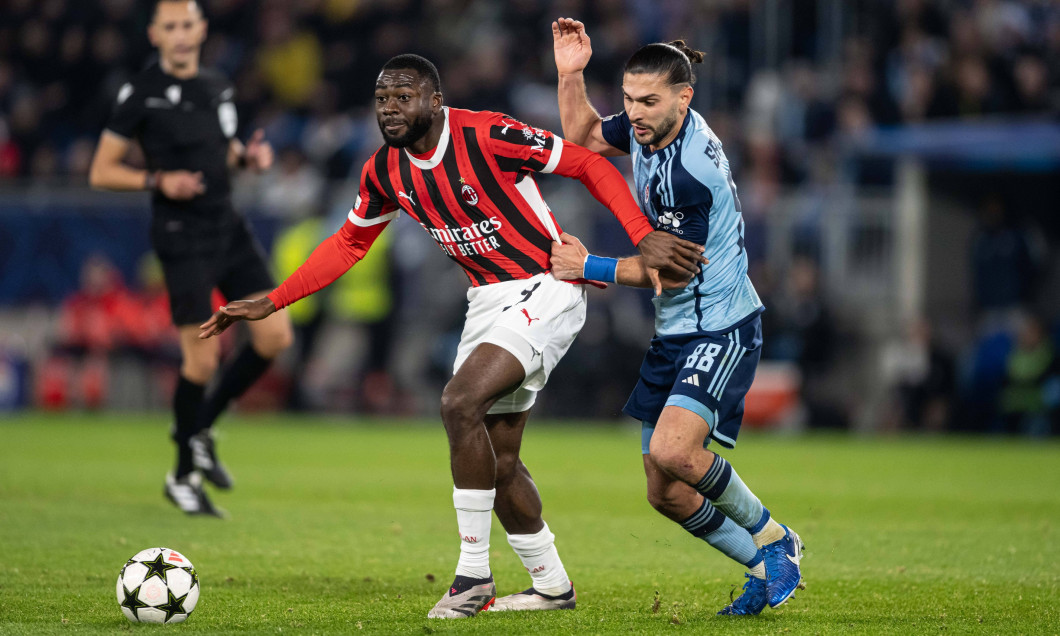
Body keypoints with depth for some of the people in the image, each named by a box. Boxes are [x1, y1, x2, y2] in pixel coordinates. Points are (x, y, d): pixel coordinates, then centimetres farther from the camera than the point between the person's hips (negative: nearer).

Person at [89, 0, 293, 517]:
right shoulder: (140, 94, -8)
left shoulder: (217, 87, 10)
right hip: (183, 238, -6)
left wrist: (247, 155, 4)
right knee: (202, 359, -9)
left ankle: (199, 428, 17)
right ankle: (184, 476, 10)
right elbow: (101, 172, -5)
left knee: (275, 335, -2)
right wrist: (157, 180, -20)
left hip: (227, 228, 6)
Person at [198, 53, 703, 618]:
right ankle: (551, 585, 27)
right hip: (487, 299, 8)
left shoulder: (486, 136, -21)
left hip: (544, 290, -8)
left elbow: (589, 166, -16)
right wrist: (271, 302, 11)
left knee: (460, 402, -24)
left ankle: (473, 575, -15)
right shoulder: (385, 171, 0)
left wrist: (642, 237, -27)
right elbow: (349, 244, 16)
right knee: (496, 458, 8)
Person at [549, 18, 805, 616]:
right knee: (666, 493, 6)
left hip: (722, 328, -9)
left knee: (672, 451, -28)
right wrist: (571, 74, 6)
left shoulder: (692, 170, -24)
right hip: (675, 332, 9)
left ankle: (774, 539, -5)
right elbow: (582, 137, 21)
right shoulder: (648, 127, 2)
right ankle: (767, 566, 24)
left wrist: (592, 268, -9)